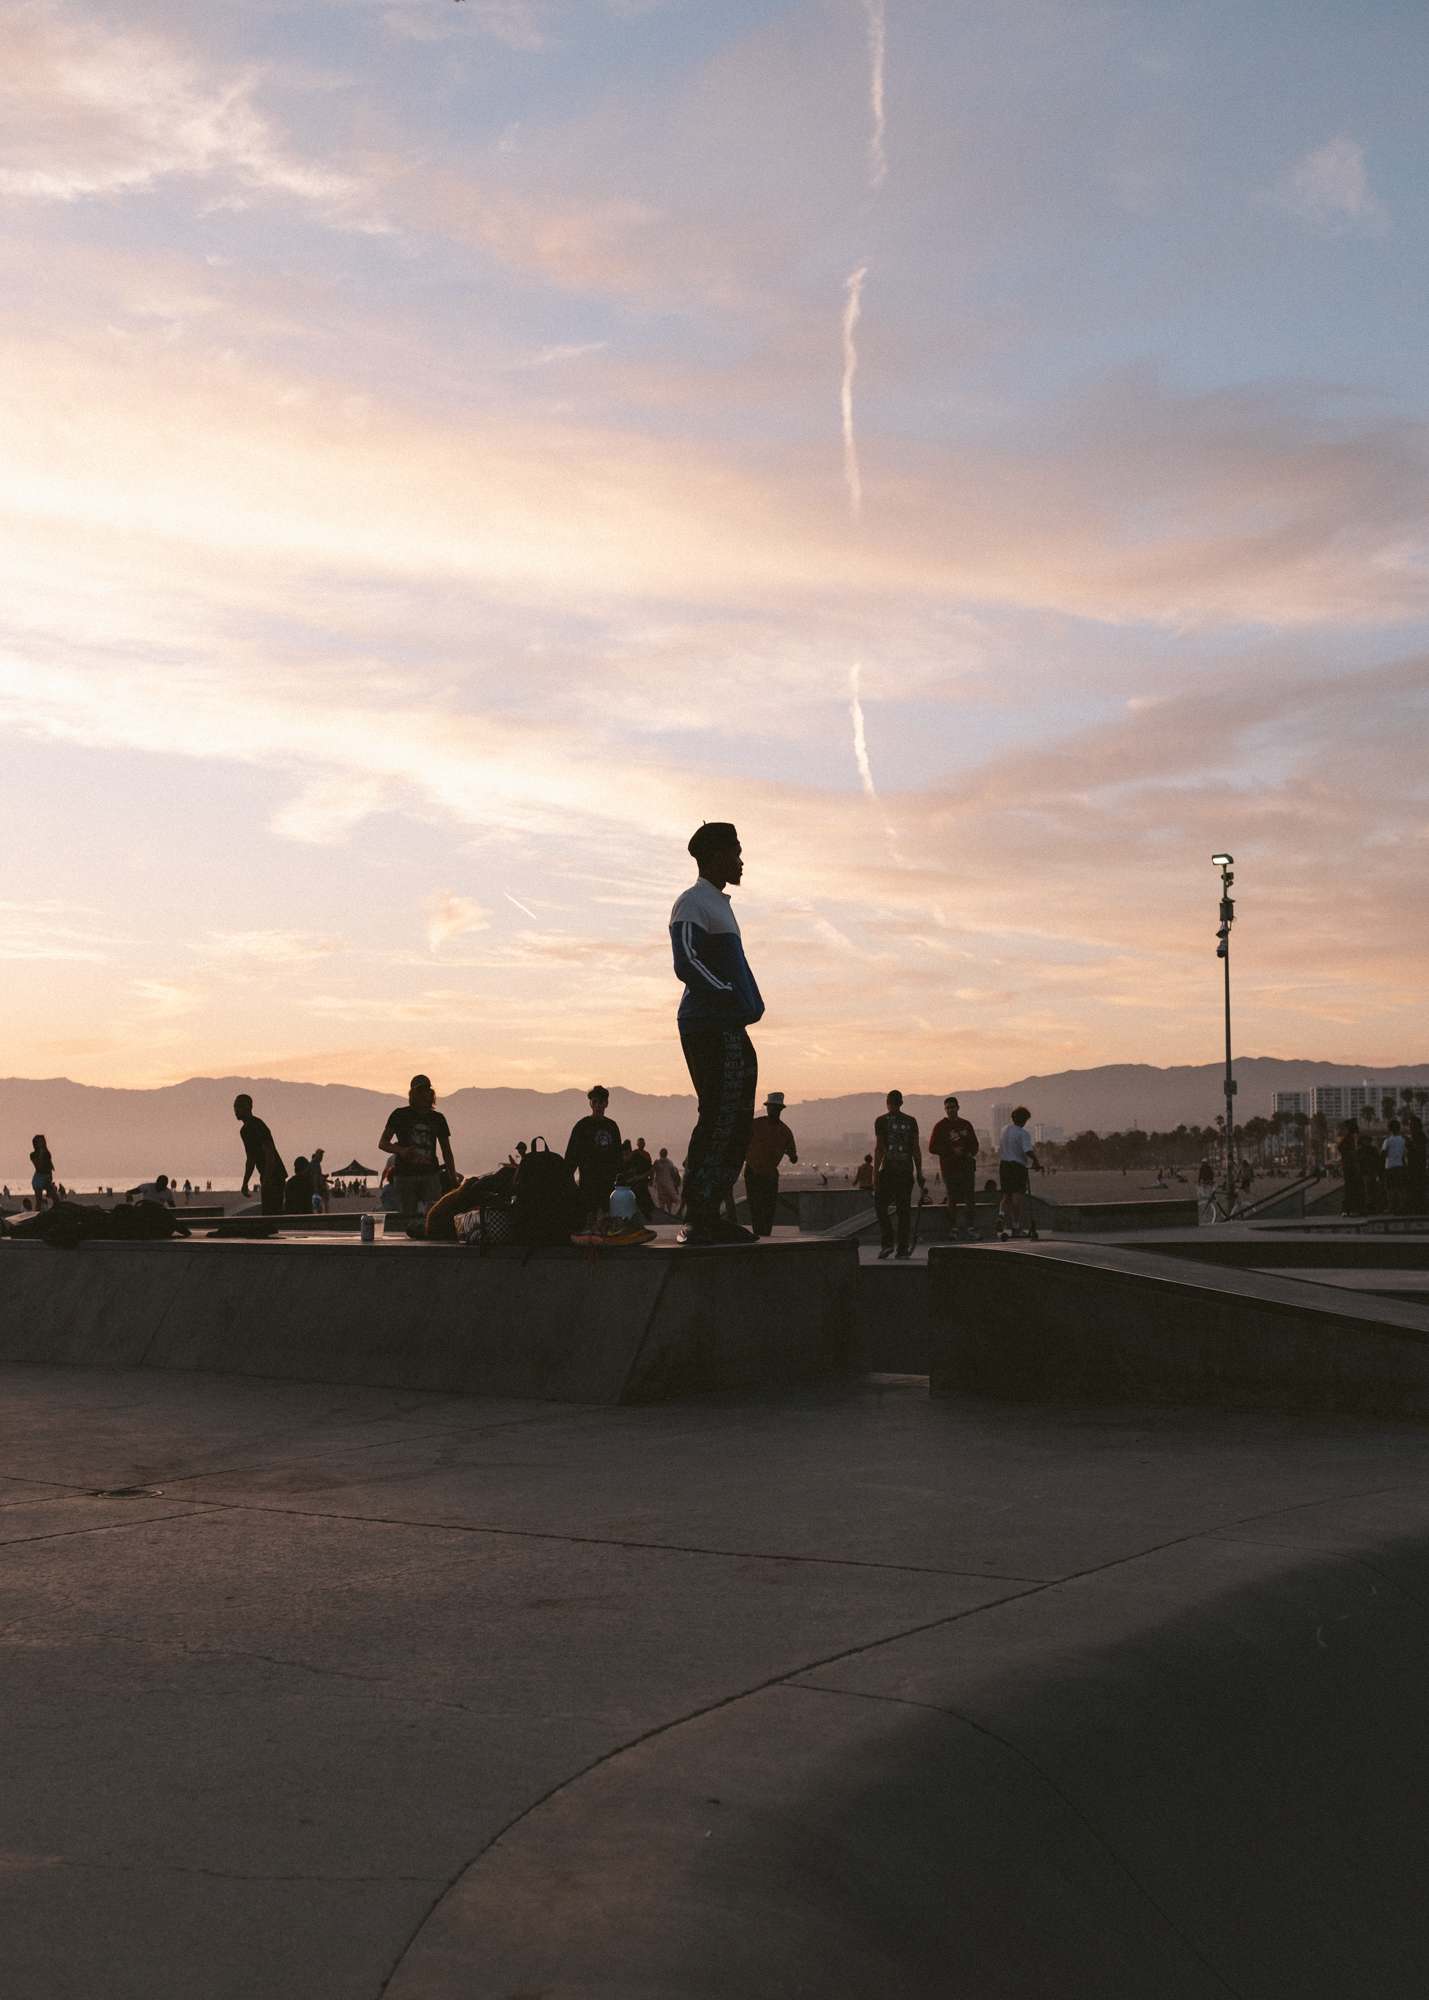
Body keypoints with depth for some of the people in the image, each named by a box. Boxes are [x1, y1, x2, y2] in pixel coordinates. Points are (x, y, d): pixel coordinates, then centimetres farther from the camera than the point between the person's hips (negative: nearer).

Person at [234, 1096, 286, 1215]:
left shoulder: (256, 1126, -13)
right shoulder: (244, 1130, 17)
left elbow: (269, 1153, -21)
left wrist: (267, 1180, -27)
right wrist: (245, 1183, 22)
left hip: (274, 1177, -9)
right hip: (267, 1178, 9)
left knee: (271, 1213, -13)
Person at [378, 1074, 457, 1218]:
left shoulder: (438, 1118, 12)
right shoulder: (400, 1115, 5)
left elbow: (446, 1151, 17)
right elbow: (382, 1143, 4)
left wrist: (453, 1178, 10)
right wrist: (401, 1150, -16)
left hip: (430, 1175, 1)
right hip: (405, 1175, -1)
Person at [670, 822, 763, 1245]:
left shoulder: (718, 904, 25)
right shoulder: (692, 904, -7)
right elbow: (687, 963, -19)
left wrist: (744, 1003, 15)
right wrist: (727, 995, -20)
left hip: (730, 1029, 10)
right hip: (710, 1029, -10)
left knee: (737, 1123, 9)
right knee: (718, 1120, -13)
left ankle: (710, 1216, 13)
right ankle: (699, 1219, -12)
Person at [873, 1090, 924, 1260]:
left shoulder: (881, 1121, -2)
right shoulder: (911, 1122, 7)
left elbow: (879, 1148, -6)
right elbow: (916, 1148, 6)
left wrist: (875, 1172, -4)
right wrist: (919, 1173, 10)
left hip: (888, 1169, -3)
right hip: (907, 1169, 3)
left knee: (880, 1204, 7)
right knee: (904, 1208, 6)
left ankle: (888, 1242, -7)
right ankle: (903, 1248, 4)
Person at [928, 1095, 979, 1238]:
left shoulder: (965, 1125, 13)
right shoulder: (940, 1127, 1)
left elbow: (974, 1144, 21)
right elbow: (932, 1148, -4)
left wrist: (971, 1154, -2)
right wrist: (952, 1151, -12)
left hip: (966, 1166, 3)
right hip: (949, 1168, -3)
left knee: (971, 1199, -1)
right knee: (952, 1200, 0)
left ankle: (972, 1227, 1)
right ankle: (952, 1228, 4)